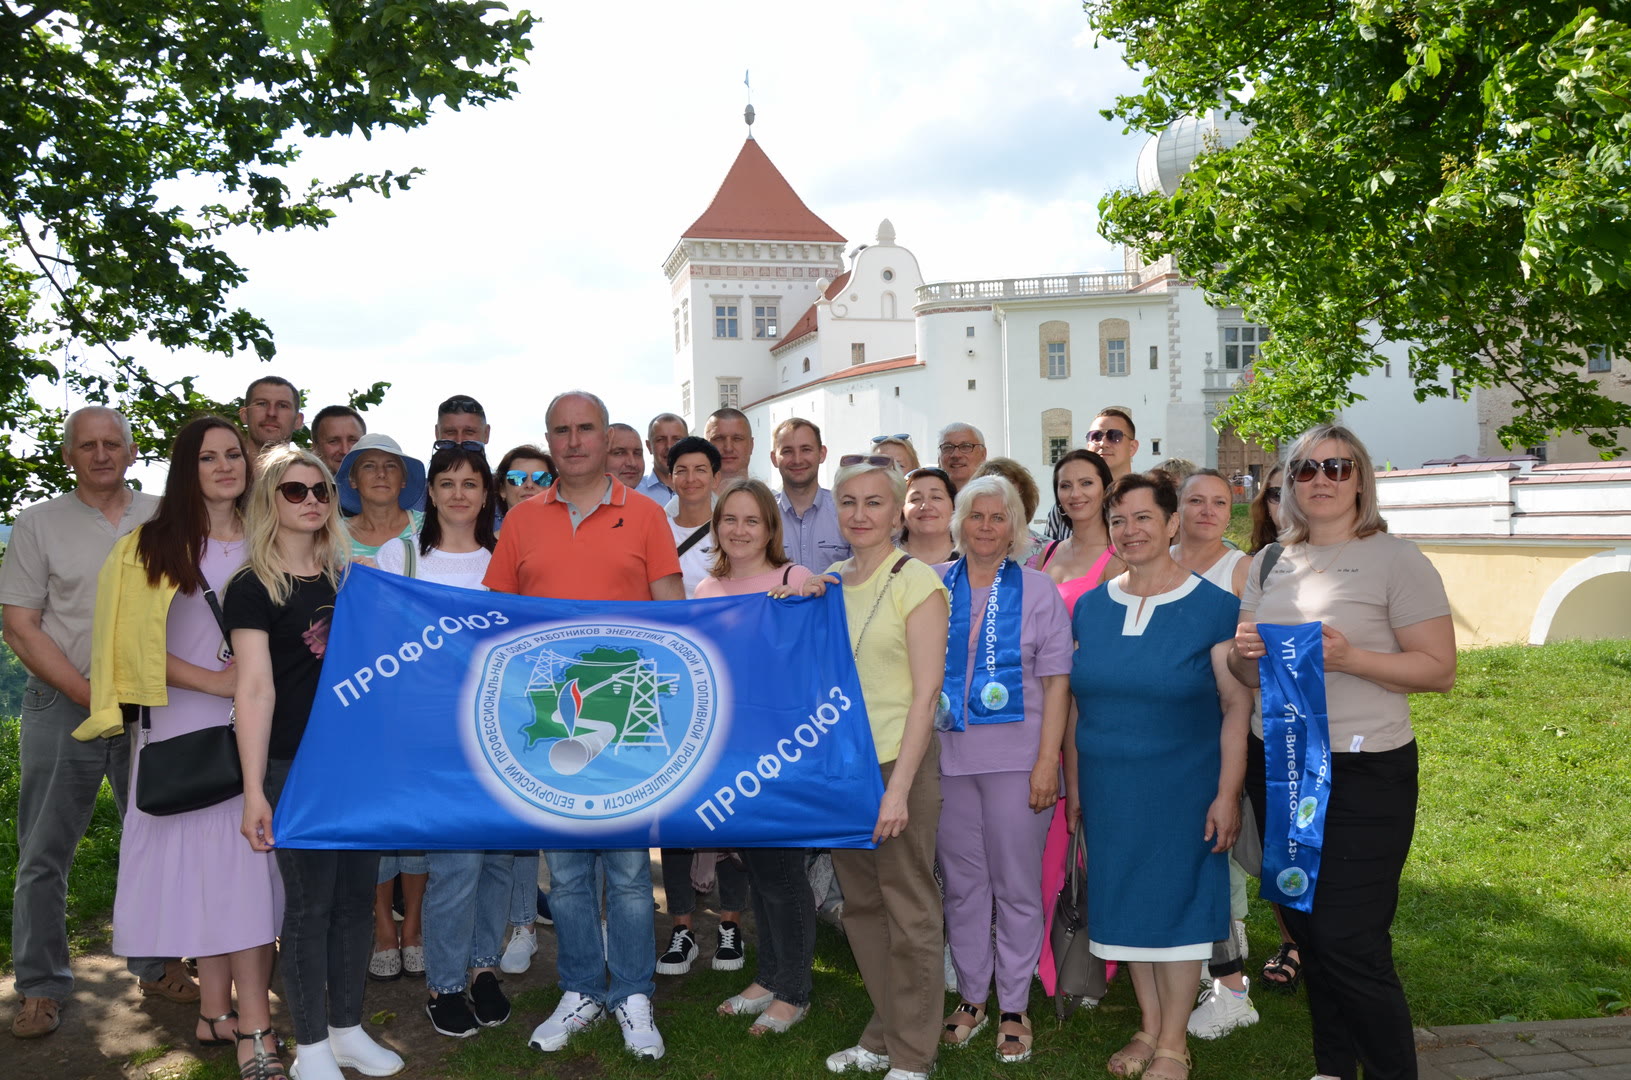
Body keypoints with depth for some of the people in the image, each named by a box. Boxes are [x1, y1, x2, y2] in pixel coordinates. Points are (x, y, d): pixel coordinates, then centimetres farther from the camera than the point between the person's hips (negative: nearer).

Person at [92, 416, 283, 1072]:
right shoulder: (152, 547, 2)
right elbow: (137, 648, -4)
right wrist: (213, 680, -13)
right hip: (184, 728, -2)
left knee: (249, 863, 0)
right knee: (200, 864, -1)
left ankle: (250, 1022, 5)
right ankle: (219, 1009, 7)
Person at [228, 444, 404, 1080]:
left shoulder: (347, 577, 11)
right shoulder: (253, 587, -6)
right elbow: (255, 688, -13)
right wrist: (253, 789, -17)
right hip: (296, 765, -5)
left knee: (356, 896, 10)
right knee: (309, 904, 2)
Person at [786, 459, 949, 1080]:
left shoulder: (915, 581, -9)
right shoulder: (828, 581, 9)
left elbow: (926, 691, -13)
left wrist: (898, 788, -19)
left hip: (900, 760, -6)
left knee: (908, 909, 3)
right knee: (861, 904, 13)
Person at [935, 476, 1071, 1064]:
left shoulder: (1038, 590, 2)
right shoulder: (934, 586, 6)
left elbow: (1056, 682, -1)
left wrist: (1047, 762, -8)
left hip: (1015, 758, -2)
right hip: (948, 756, 2)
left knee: (1016, 886, 5)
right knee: (961, 883, 10)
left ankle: (1014, 1008, 18)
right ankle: (970, 998, 25)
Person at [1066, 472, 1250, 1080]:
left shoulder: (1213, 606, -8)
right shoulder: (1090, 608, 4)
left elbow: (1237, 705, -8)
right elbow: (1076, 704, 9)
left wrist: (1228, 793, -13)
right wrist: (1073, 784, 8)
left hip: (1182, 787, -4)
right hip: (1108, 787, 4)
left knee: (1177, 900, 4)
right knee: (1126, 900, 12)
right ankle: (1149, 1025, 29)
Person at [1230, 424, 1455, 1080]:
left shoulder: (1396, 559, -6)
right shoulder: (1269, 565, 10)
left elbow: (1440, 670, -10)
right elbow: (1249, 677, 14)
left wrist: (1350, 658, -23)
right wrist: (1245, 652, -9)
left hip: (1364, 773, -6)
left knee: (1349, 940, -5)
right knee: (1305, 928, 14)